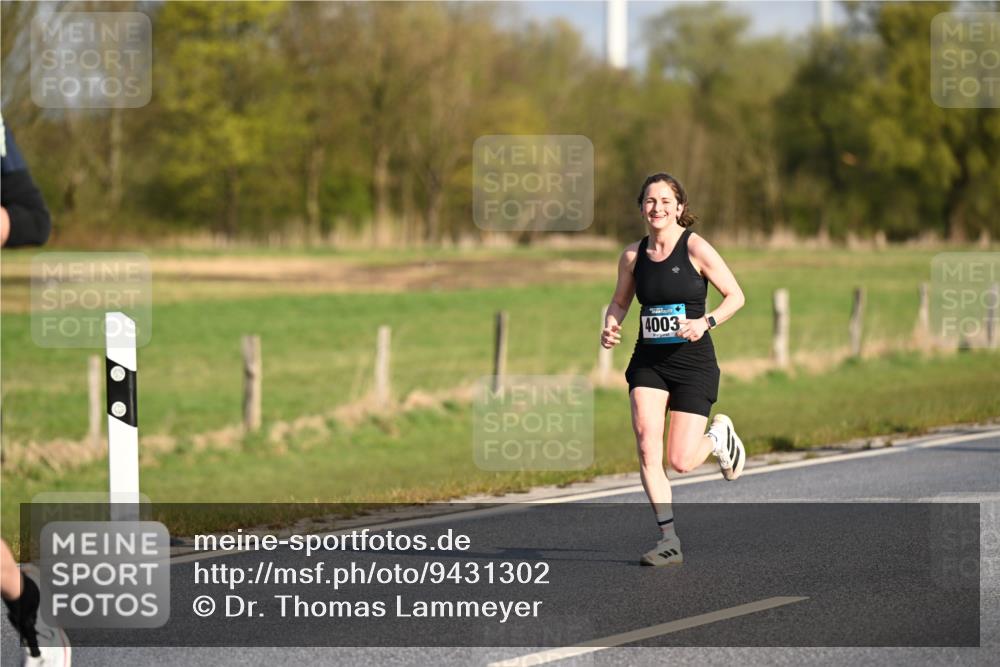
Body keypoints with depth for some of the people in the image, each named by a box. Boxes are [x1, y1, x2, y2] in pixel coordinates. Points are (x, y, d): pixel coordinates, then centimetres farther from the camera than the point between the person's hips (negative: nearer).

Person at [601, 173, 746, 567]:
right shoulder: (633, 256, 3)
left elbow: (735, 296, -5)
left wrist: (706, 322, -21)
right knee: (646, 446, -16)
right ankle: (668, 539, -8)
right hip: (648, 362, 3)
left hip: (693, 363, -3)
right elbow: (620, 302, 18)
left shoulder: (695, 248, -9)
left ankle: (719, 437, 30)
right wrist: (610, 327, -4)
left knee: (680, 462, -6)